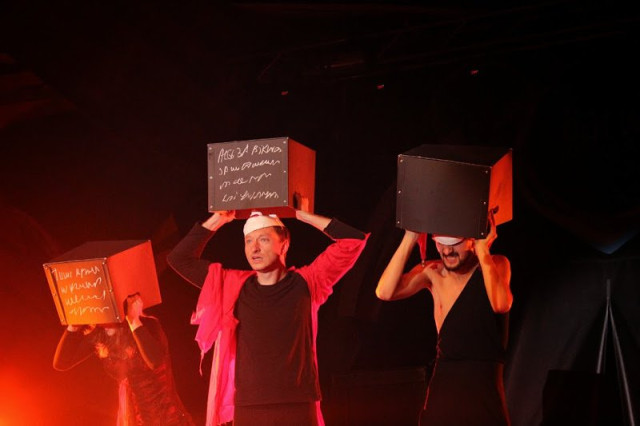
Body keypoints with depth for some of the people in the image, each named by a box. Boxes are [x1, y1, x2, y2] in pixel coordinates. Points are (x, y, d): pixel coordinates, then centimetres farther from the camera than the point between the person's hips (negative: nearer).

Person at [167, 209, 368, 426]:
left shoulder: (305, 284, 3)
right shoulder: (233, 286, 9)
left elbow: (353, 240, -2)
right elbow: (179, 258, 13)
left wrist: (299, 214, -1)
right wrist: (218, 219, 8)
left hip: (297, 409, -2)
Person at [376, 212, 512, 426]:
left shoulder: (496, 265, -5)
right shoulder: (431, 271, 0)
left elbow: (500, 304, -26)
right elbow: (384, 292, -15)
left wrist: (482, 250, -22)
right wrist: (409, 239, -13)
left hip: (484, 387, -2)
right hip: (442, 386, 2)